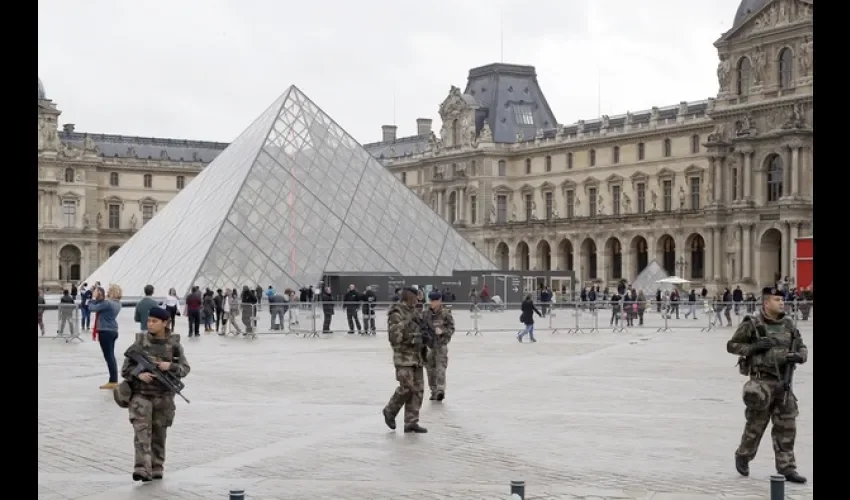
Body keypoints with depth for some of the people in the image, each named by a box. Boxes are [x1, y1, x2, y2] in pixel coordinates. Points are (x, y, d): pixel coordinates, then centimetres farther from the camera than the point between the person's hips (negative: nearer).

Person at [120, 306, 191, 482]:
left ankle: (156, 469, 22)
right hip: (141, 393, -1)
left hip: (163, 396, 1)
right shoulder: (140, 342, -1)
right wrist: (139, 374, -17)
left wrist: (170, 366, -19)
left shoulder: (174, 344, 0)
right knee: (142, 430, -14)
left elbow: (185, 368, 0)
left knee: (159, 433, 9)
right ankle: (142, 469, -19)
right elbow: (126, 367, 2)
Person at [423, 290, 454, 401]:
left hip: (441, 343, -4)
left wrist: (442, 331, -22)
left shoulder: (445, 313, -7)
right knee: (430, 367, 8)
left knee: (440, 367, -15)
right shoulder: (426, 313, 4)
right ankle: (434, 391, 18)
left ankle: (440, 389, -23)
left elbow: (451, 328, -6)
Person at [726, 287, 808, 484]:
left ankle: (786, 467, 9)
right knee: (756, 424, 5)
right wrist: (754, 347, -17)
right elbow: (731, 345, -3)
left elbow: (802, 348, 13)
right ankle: (743, 457, 27)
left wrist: (798, 356, -10)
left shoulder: (788, 324, 7)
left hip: (783, 381, 5)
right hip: (762, 381, -5)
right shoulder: (752, 324, -7)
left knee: (786, 426, 3)